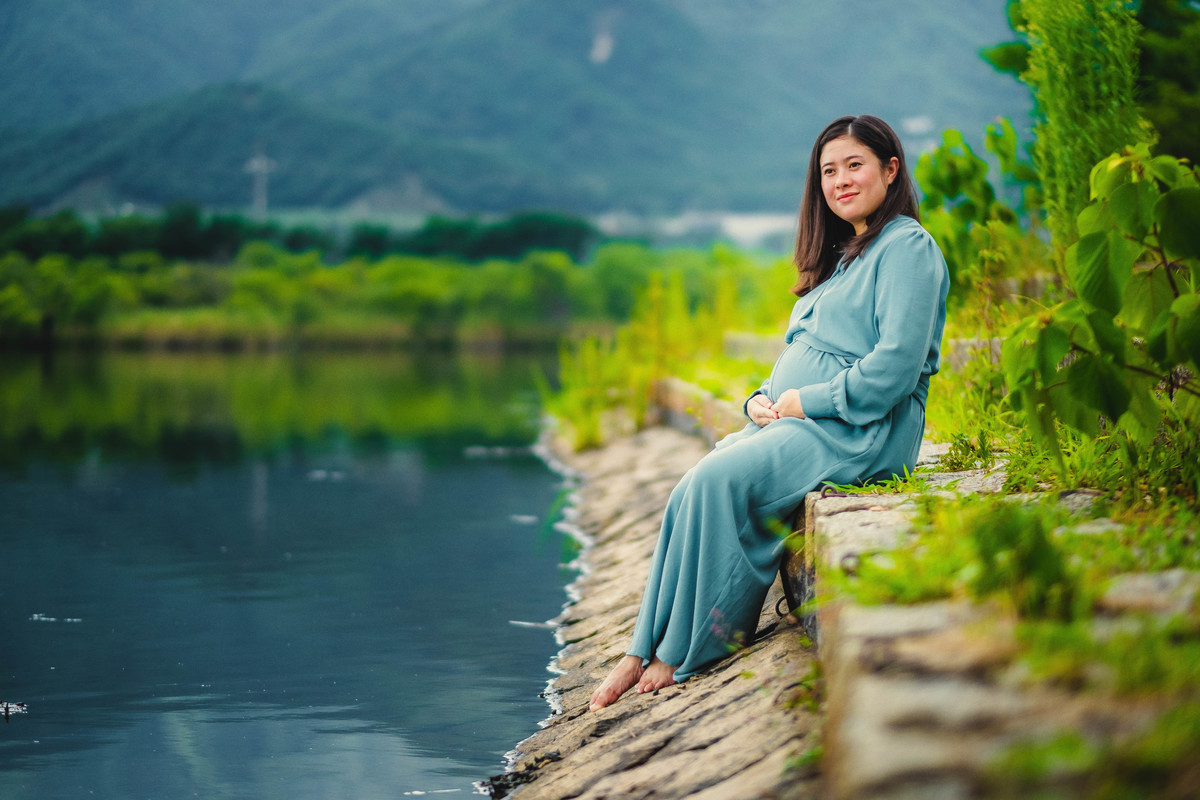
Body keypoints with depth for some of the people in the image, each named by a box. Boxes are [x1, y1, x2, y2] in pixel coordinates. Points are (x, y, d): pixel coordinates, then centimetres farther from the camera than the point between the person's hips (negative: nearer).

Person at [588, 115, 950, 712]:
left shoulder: (907, 248, -5)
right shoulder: (839, 256, 24)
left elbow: (895, 367, -17)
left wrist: (800, 402, -14)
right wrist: (764, 399, 4)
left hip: (861, 435, -8)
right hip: (796, 424, 8)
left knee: (717, 482, -26)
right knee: (692, 490, -17)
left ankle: (683, 656, -16)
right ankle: (643, 654, -21)